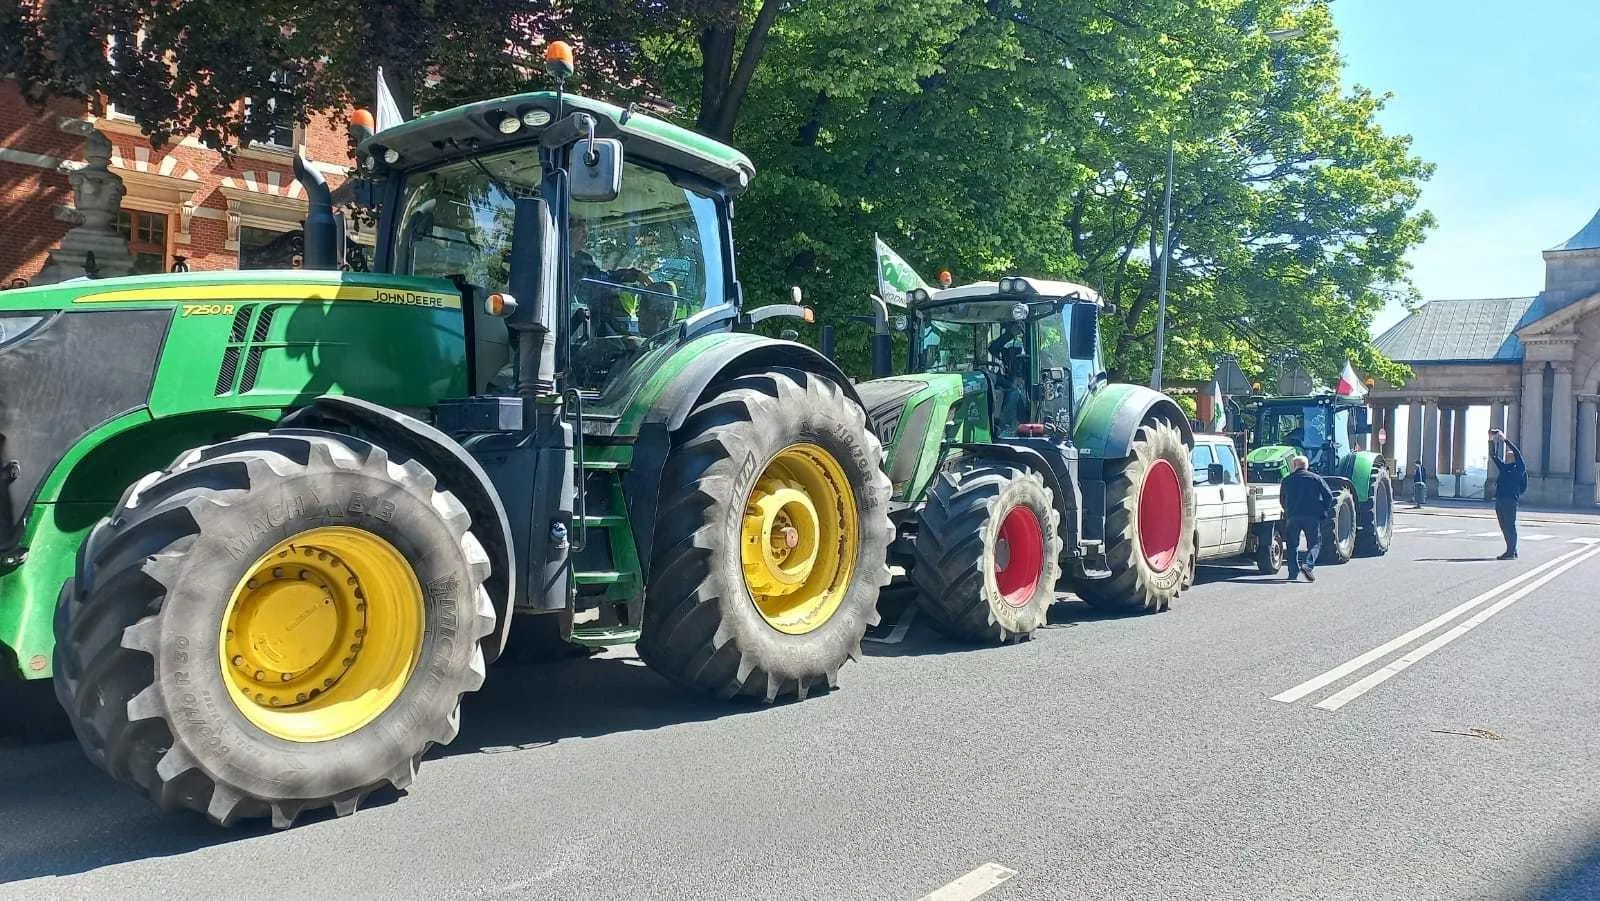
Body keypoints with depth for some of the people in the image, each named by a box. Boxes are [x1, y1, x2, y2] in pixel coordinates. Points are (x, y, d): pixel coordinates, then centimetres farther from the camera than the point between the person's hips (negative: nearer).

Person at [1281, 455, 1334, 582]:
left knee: (1292, 545, 10)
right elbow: (1329, 496, 2)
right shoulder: (1316, 478, 6)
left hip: (1292, 516, 1)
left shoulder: (1287, 480, 10)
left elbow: (1282, 500, 15)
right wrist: (1323, 510, 13)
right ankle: (1307, 565, -17)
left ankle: (1293, 573, 7)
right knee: (1314, 543, 6)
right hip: (1312, 516, -1)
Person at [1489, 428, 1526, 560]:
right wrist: (1491, 441, 11)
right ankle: (1510, 551, 16)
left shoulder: (1520, 467, 1)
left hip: (1510, 500, -7)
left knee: (1510, 526, -6)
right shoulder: (1503, 466, 18)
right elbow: (1493, 455, 21)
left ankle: (1512, 552, -3)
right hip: (1499, 499, 7)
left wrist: (1505, 439, -13)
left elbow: (1517, 453, -12)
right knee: (1504, 527, 9)